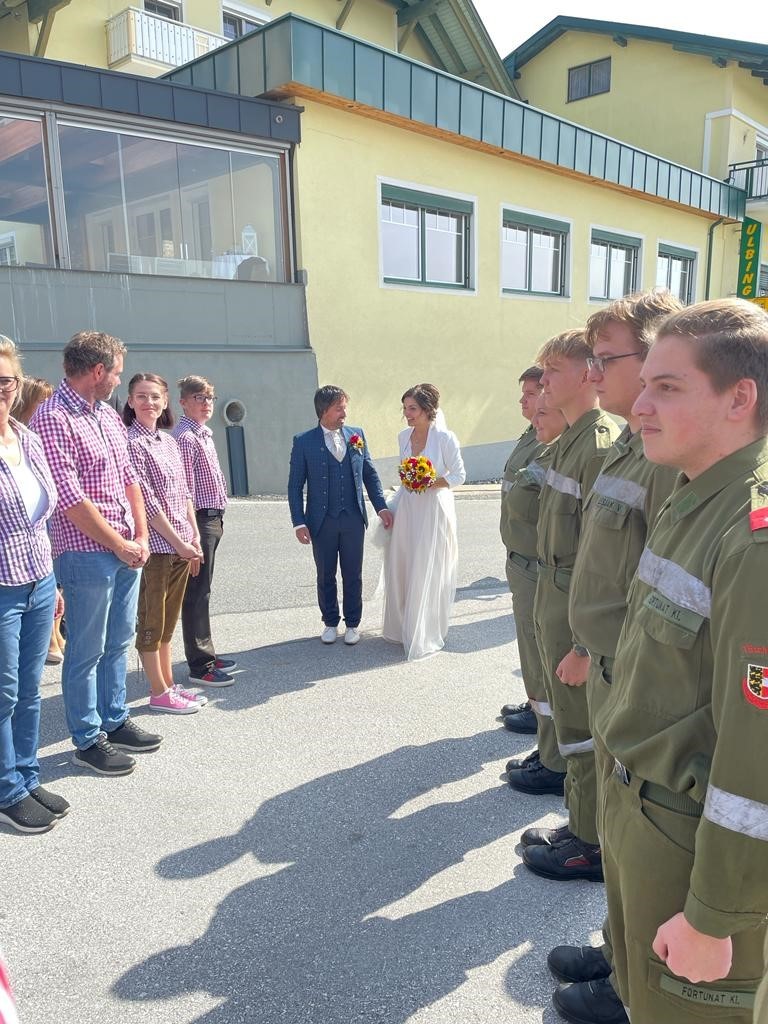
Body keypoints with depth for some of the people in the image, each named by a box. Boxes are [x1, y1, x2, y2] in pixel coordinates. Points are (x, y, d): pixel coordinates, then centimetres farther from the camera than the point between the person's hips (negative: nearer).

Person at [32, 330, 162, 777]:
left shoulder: (109, 415, 12)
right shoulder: (53, 419, -15)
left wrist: (141, 537, 2)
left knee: (118, 642, 18)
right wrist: (120, 546, -13)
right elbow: (71, 498, -19)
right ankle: (88, 740, 20)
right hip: (86, 553, -8)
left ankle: (114, 720, 33)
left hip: (127, 550, 8)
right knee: (87, 651, 5)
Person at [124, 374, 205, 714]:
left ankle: (168, 684, 27)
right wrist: (179, 542, -14)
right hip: (156, 545, -7)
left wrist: (195, 538, 6)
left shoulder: (169, 441, 12)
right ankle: (159, 693, 14)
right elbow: (147, 502, -15)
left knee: (167, 620, 16)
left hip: (181, 546, 8)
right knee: (151, 620, 4)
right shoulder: (131, 442, -11)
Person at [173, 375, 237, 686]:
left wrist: (215, 520, 18)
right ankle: (200, 666, 6)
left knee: (202, 591, 17)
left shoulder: (204, 434, 17)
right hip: (199, 520, -10)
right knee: (197, 594, -2)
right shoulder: (185, 437, -14)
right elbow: (184, 489, -19)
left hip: (212, 520, 10)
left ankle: (206, 654, 28)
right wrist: (192, 529, -21)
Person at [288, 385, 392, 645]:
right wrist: (299, 523, -9)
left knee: (353, 575, 11)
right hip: (322, 522, -2)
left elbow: (370, 474, 9)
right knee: (326, 577, 12)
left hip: (353, 519, 2)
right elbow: (295, 486, -3)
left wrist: (381, 506, -1)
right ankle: (330, 623, 30)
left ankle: (352, 623, 27)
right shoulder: (303, 442, -5)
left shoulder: (357, 435, 3)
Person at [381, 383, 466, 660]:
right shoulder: (403, 436, 4)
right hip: (407, 509, 5)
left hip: (433, 510, -5)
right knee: (401, 567, 8)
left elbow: (459, 476, -9)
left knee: (428, 572, 3)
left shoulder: (445, 438, -13)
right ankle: (405, 626, 26)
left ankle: (426, 635, 19)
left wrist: (430, 484, -21)